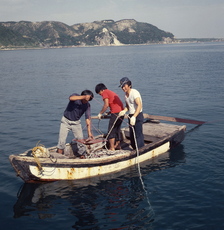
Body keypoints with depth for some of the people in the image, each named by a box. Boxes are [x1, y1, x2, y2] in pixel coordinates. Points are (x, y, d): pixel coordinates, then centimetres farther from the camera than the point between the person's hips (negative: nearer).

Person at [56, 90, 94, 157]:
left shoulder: (87, 105, -9)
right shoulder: (76, 96, -16)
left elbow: (88, 119, -13)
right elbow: (71, 98, -42)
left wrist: (89, 132, -21)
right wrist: (84, 97, -48)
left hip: (76, 123, 3)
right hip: (66, 121, -2)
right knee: (62, 141, -8)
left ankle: (82, 155, 11)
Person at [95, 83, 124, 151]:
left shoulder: (105, 92, 0)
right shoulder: (111, 92, 26)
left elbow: (106, 105, -11)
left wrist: (100, 113, -1)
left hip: (116, 113, -9)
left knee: (111, 131, -2)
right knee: (117, 129, 20)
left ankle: (112, 148, -1)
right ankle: (117, 145, 28)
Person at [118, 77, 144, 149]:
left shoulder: (134, 93, -18)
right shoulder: (126, 94, 9)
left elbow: (139, 105, -29)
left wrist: (134, 117, -39)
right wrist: (124, 111, -4)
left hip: (138, 116, -9)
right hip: (131, 116, 9)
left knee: (138, 134, -10)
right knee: (131, 135, 13)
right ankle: (135, 150, 25)